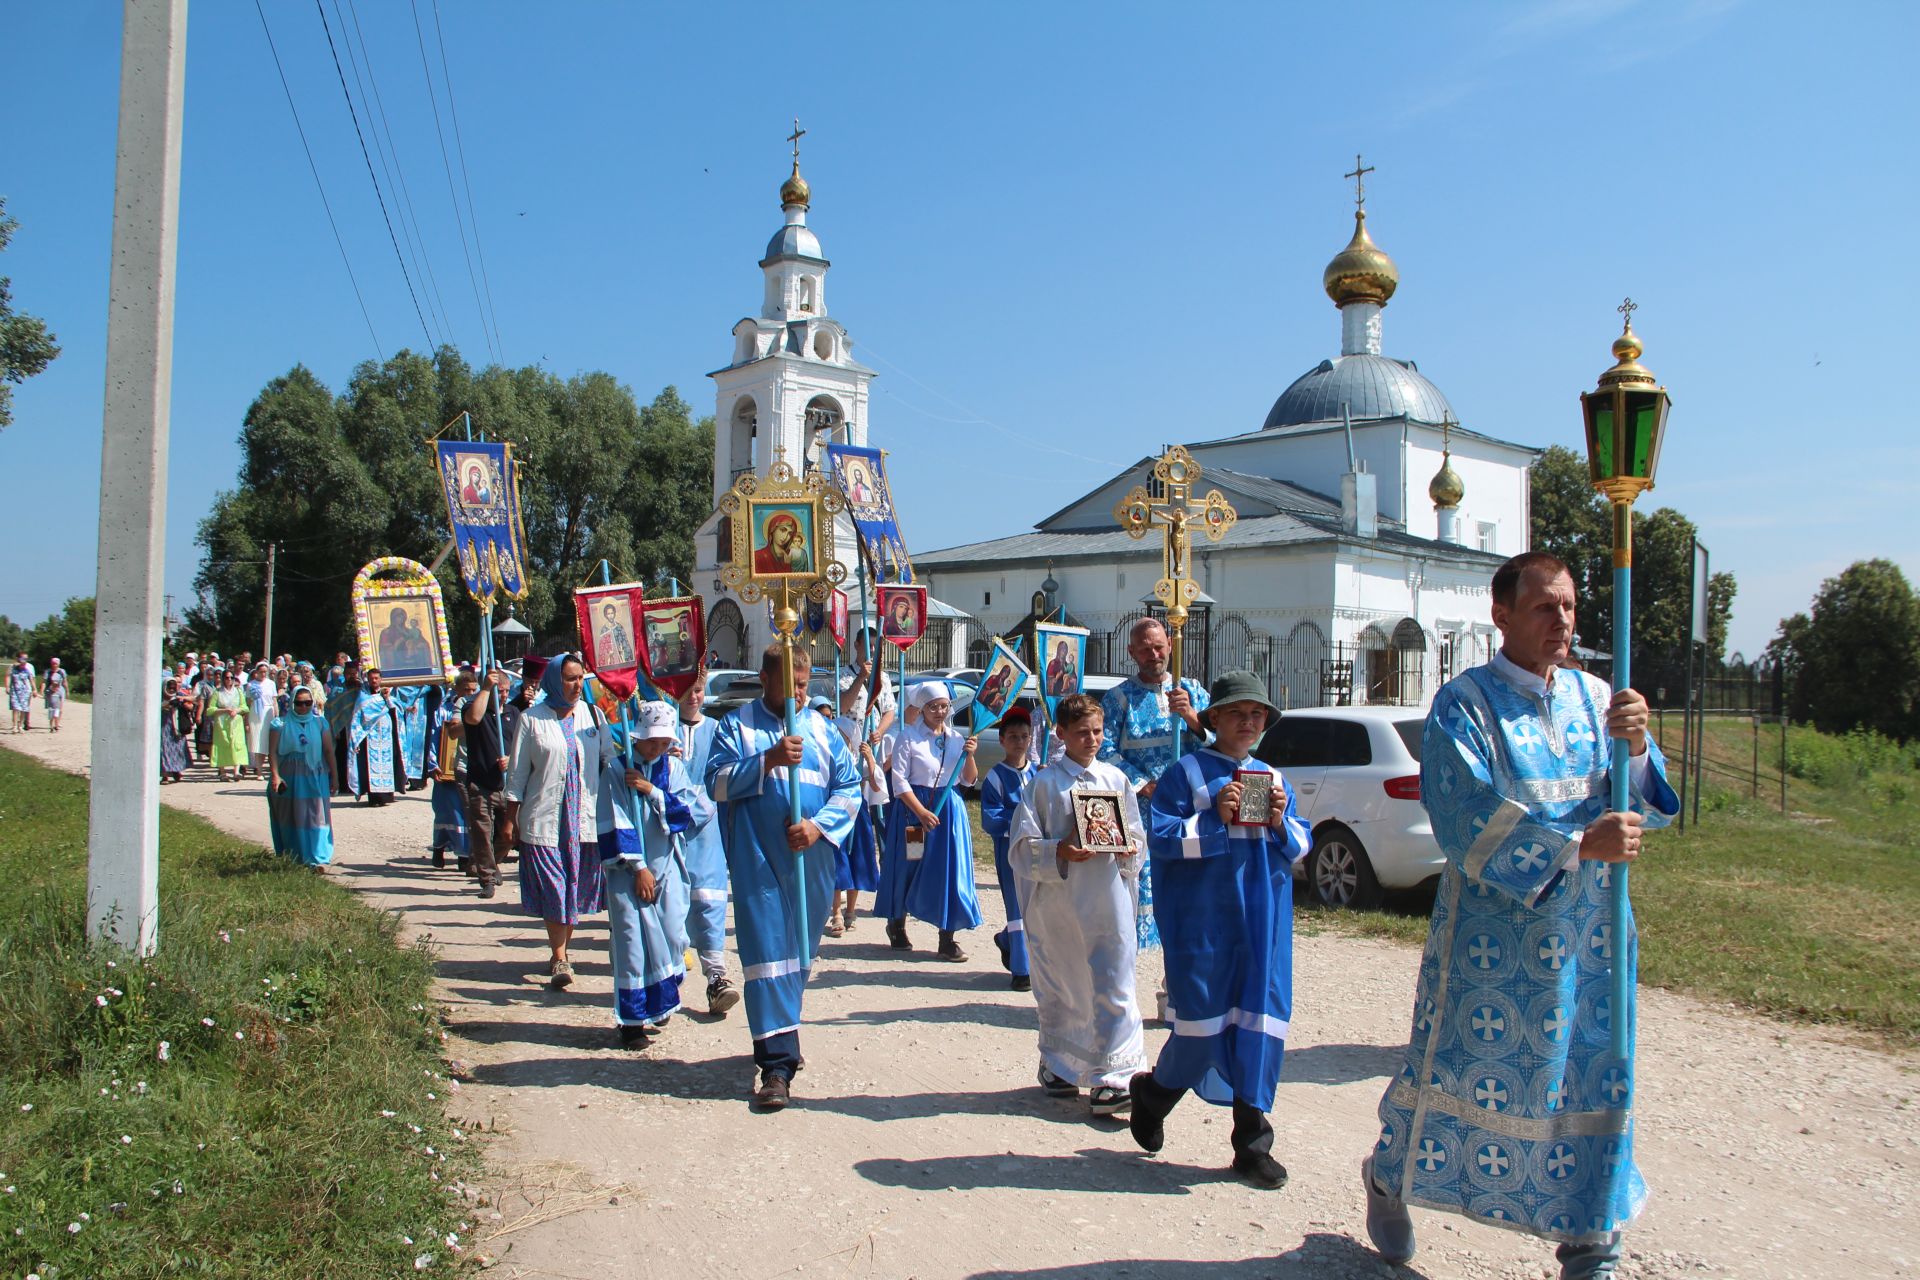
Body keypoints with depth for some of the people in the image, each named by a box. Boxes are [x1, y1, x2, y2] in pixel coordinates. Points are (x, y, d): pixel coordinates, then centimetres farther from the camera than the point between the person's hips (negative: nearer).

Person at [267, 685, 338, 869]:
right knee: (291, 819, 5)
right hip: (289, 779, -1)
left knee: (316, 817, -5)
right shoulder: (281, 723, 0)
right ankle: (291, 859, 16)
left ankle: (316, 859, -6)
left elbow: (328, 750, 6)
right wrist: (275, 775, -17)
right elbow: (272, 752, -5)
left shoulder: (319, 722, 6)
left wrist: (334, 777, 4)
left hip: (316, 778, 1)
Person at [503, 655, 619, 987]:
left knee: (578, 888, 7)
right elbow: (517, 772, 3)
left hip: (586, 818, 3)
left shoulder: (592, 714, 6)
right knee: (553, 889, -5)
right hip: (544, 818, -2)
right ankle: (559, 959, 2)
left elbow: (608, 758, 10)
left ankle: (561, 951, 22)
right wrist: (511, 819, 2)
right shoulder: (532, 719, 0)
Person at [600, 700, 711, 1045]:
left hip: (667, 864, 3)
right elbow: (615, 823, -8)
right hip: (628, 868, -3)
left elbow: (696, 809, -5)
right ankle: (632, 1019, 4)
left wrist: (653, 791, -14)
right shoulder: (617, 769, -4)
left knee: (673, 937, 4)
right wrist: (638, 867, -11)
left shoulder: (674, 768, 6)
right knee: (633, 940, -5)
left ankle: (659, 1002, 25)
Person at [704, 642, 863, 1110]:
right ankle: (777, 1063, -7)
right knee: (766, 952, -7)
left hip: (812, 857, 3)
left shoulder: (821, 729, 9)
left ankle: (781, 1033, 31)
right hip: (758, 859, -3)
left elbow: (850, 787, 7)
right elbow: (717, 782, -6)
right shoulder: (737, 725, 3)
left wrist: (819, 825, -9)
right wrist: (768, 760, -17)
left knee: (800, 951, 13)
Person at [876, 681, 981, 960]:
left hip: (949, 808, 4)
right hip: (912, 806, -4)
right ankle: (897, 925, 29)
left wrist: (969, 756, -11)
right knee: (908, 866, 7)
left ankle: (947, 938, 6)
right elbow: (899, 780, -10)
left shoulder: (956, 738, 7)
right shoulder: (909, 737, -6)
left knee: (950, 869, 0)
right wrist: (921, 812, -17)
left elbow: (969, 781, 8)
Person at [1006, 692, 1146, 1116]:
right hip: (1058, 903, -1)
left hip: (1109, 902, 2)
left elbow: (1136, 835, 14)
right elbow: (1022, 846, -3)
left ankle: (1109, 1081, -1)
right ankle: (1059, 1069, 29)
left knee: (1114, 988, -5)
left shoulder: (1115, 778, 9)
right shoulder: (1044, 782, 0)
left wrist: (1128, 852, -7)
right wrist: (1059, 852, -19)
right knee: (1059, 990, 11)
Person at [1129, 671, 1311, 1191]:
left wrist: (1280, 824, -6)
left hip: (1264, 922, 4)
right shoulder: (1185, 773, 0)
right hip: (1203, 920, -4)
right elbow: (1159, 837, -9)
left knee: (1260, 1025, 3)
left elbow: (1300, 849, 14)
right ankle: (1153, 1093, 28)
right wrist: (1215, 820, -18)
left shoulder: (1273, 778, 14)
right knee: (1202, 1021, -2)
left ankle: (1252, 1144, 15)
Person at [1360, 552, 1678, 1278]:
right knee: (1460, 1062, 7)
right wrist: (1577, 846, -26)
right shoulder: (1464, 705, -9)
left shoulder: (1594, 698, 7)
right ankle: (1387, 1177, 33)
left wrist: (1636, 747, -18)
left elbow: (1643, 809, 2)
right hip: (1493, 936, -4)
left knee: (1591, 1076, 7)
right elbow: (1467, 819, -20)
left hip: (1589, 934, 5)